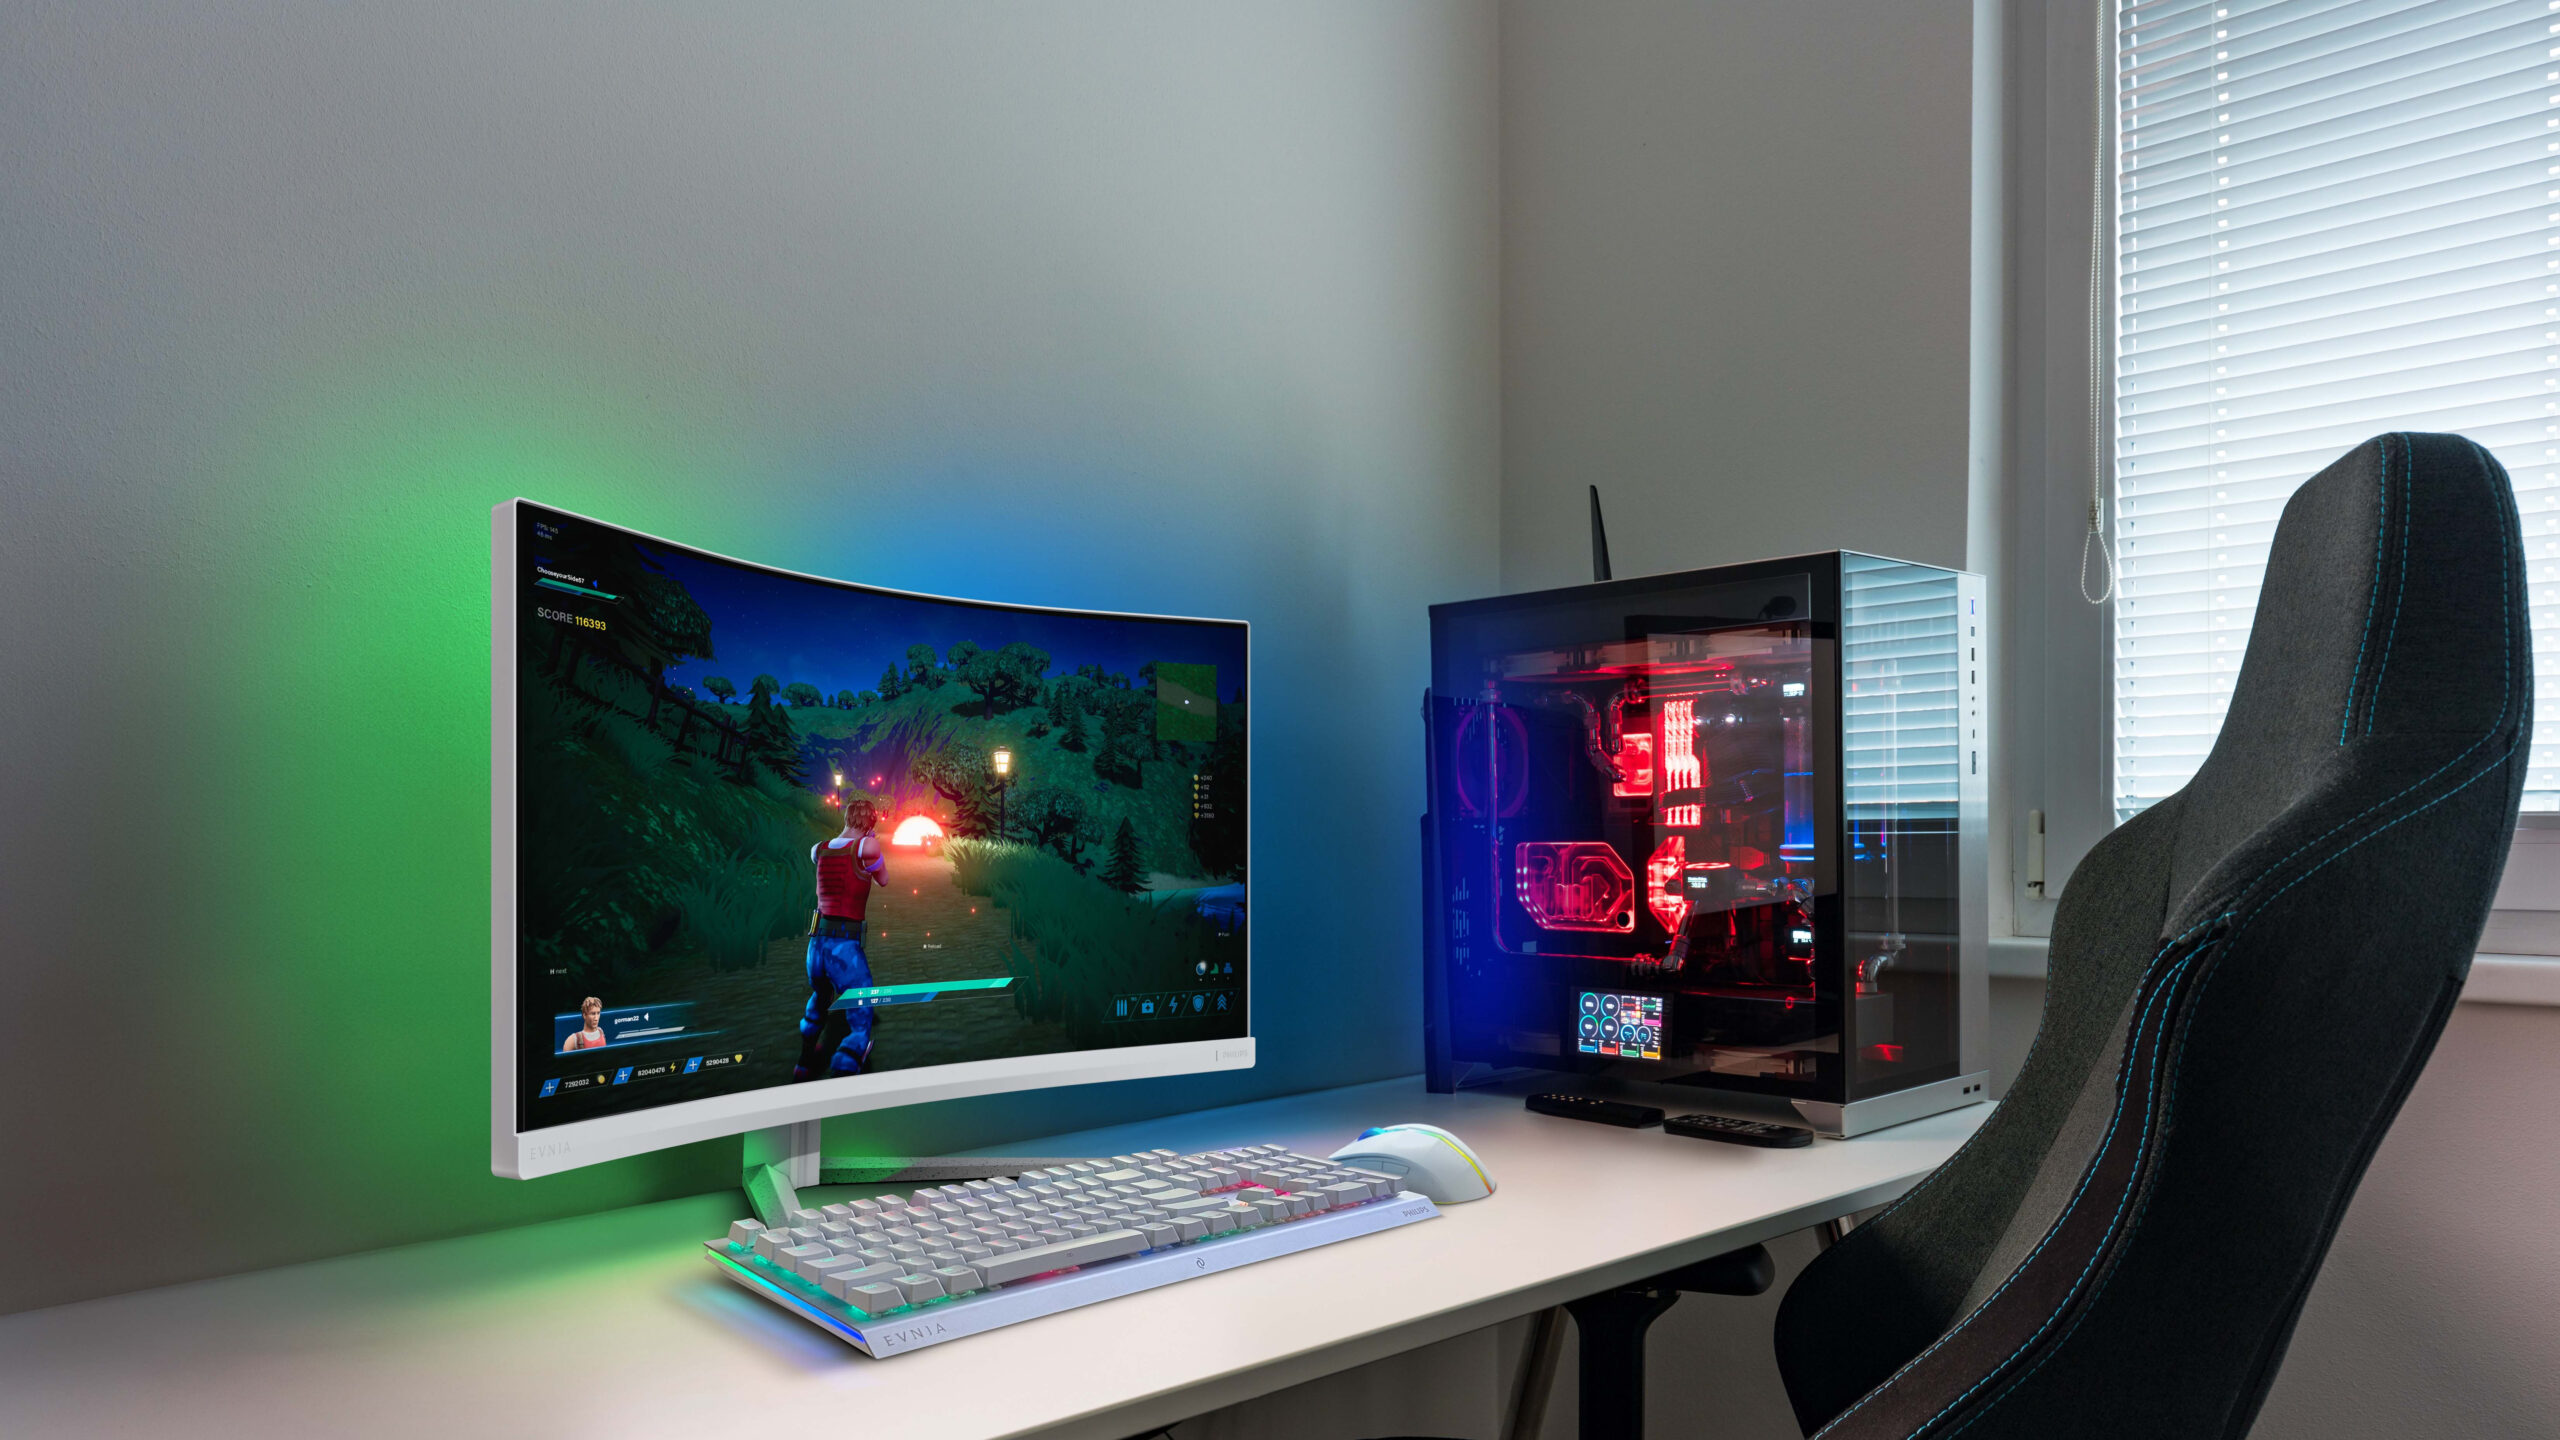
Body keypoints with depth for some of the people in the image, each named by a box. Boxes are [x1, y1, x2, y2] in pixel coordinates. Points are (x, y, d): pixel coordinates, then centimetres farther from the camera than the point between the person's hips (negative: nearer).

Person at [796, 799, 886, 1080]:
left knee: (819, 1002, 33)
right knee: (860, 1020, -3)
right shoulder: (867, 846, -8)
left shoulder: (818, 849, 8)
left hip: (817, 941, 6)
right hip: (846, 946, -6)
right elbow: (884, 880, 7)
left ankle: (805, 1065, 46)